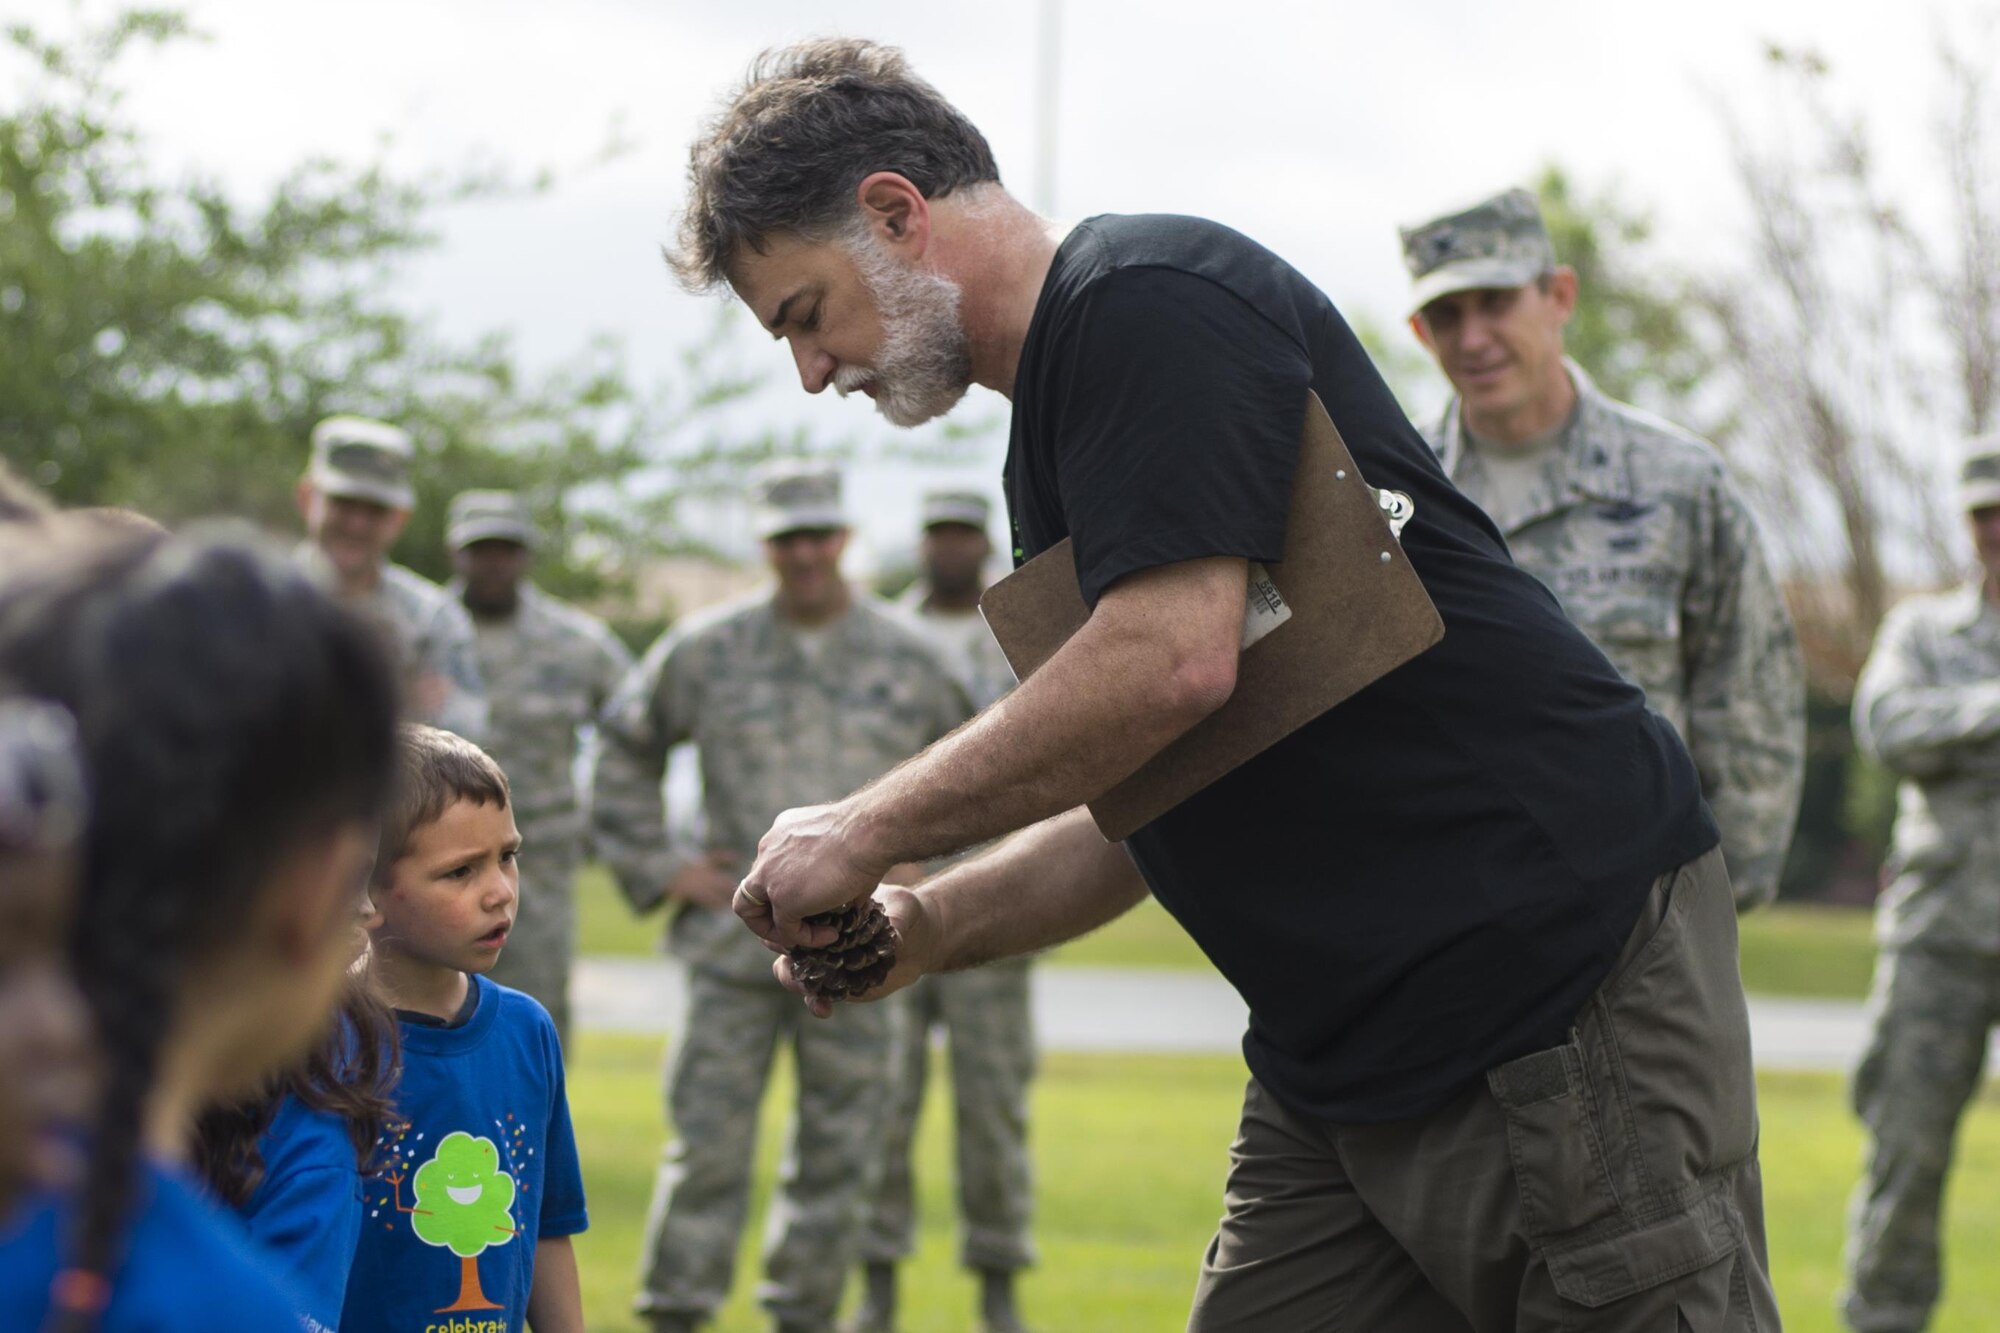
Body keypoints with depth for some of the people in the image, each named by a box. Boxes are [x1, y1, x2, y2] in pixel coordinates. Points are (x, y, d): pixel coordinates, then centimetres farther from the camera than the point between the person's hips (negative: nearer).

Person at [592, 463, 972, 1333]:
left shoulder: (907, 661, 4)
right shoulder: (706, 652, 2)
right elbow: (624, 749, 14)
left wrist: (920, 858, 11)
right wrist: (658, 864, 7)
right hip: (734, 941, -1)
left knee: (837, 1153, 5)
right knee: (708, 1140, -3)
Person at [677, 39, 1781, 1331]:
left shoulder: (1149, 298, -11)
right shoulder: (1054, 428, 19)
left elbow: (1172, 660, -24)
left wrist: (870, 834, -13)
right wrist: (927, 926, 6)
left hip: (1566, 972, -10)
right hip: (1345, 1054, 10)